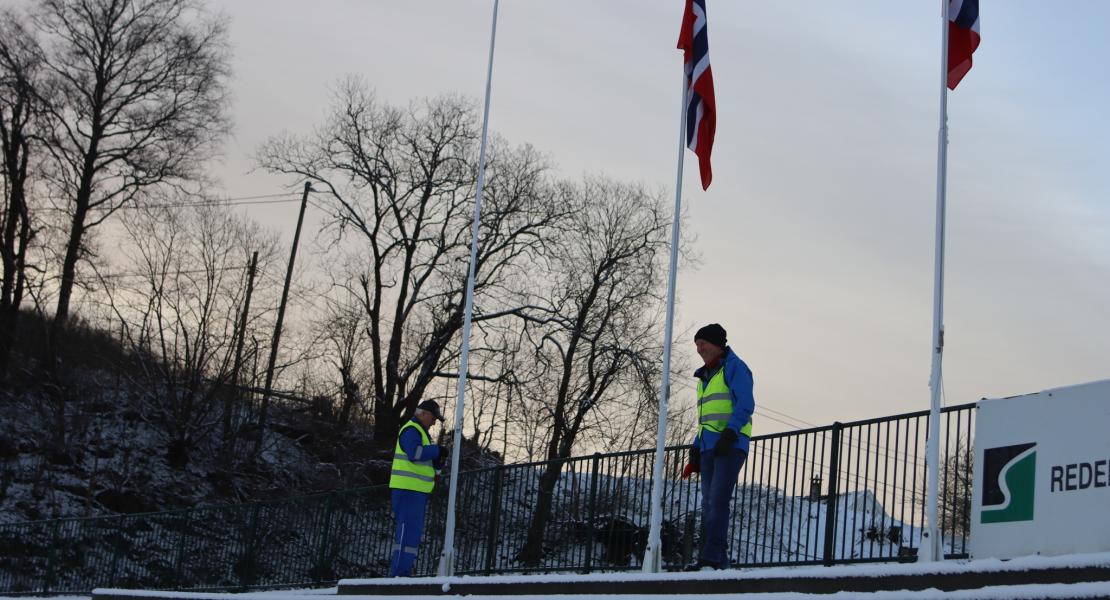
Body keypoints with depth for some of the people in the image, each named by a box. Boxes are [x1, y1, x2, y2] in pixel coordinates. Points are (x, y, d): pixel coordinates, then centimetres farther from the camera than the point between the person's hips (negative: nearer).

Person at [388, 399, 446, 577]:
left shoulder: (420, 431, 24)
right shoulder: (411, 430, -9)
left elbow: (425, 460, 26)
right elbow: (415, 452, -26)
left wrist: (437, 459, 5)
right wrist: (437, 450, -15)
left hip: (417, 491, 11)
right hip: (408, 489, -11)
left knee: (413, 531, 12)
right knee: (409, 530, -14)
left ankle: (400, 572, 15)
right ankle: (401, 572, -15)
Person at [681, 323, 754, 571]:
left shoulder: (734, 367, 0)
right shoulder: (705, 376, 25)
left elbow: (745, 405, -11)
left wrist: (728, 434, -22)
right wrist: (695, 453, 19)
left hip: (730, 446, -9)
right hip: (708, 447, 9)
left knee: (718, 501, -17)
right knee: (708, 504, 2)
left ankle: (712, 558, -21)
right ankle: (718, 561, 3)